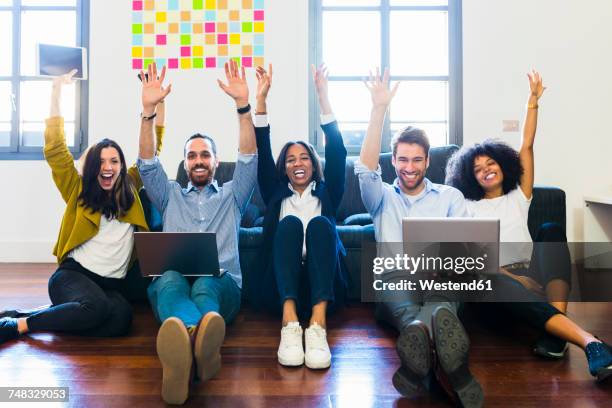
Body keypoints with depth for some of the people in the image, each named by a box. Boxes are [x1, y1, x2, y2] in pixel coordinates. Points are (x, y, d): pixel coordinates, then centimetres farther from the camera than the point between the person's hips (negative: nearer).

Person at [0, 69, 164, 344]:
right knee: (96, 307, -38)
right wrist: (56, 96, -2)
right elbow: (55, 150, 2)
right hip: (74, 274, -3)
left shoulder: (131, 188, 15)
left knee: (120, 318, -33)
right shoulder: (79, 190, 10)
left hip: (114, 283, 3)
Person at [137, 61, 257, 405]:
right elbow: (147, 163, 14)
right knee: (170, 279, -38)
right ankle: (199, 340, -72)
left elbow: (250, 157, 10)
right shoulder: (171, 196, 30)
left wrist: (243, 104, -2)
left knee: (207, 282, -38)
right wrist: (149, 110, 1)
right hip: (172, 283, 0)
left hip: (223, 284, 0)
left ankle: (187, 344, -72)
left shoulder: (232, 195, 25)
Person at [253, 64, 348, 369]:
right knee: (290, 223, -26)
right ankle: (290, 323, -45)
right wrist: (261, 99, 5)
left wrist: (323, 95, 4)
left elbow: (336, 151, 11)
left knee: (319, 224, -27)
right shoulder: (276, 195, 26)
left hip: (323, 287, 0)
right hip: (281, 289, 0)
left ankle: (318, 324, -46)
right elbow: (263, 153, 14)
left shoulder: (326, 193, 24)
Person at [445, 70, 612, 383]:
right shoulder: (468, 207, 17)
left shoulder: (518, 198, 24)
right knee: (497, 283, -40)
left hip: (531, 275, 4)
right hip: (495, 282, -3)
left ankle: (555, 332, -38)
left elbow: (526, 147, 17)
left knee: (551, 231, -25)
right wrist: (513, 276, -14)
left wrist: (533, 102, 12)